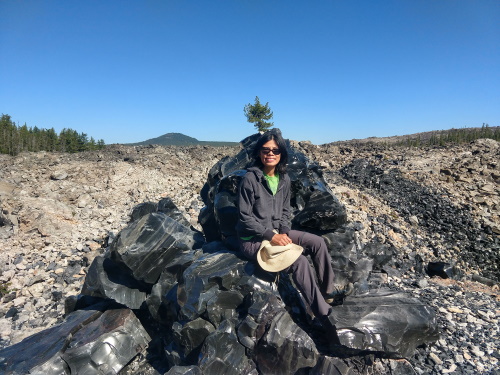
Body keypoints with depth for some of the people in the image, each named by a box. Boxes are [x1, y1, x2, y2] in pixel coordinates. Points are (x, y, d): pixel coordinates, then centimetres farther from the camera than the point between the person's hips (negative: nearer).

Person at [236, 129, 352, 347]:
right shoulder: (250, 179, -17)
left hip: (277, 233, 7)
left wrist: (284, 233, -9)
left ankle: (328, 290, 13)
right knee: (299, 261, -23)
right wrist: (271, 235, -20)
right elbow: (244, 217, -17)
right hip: (253, 239, -7)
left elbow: (285, 211, 9)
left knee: (317, 242, -5)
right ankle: (326, 318, -13)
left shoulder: (284, 179, 2)